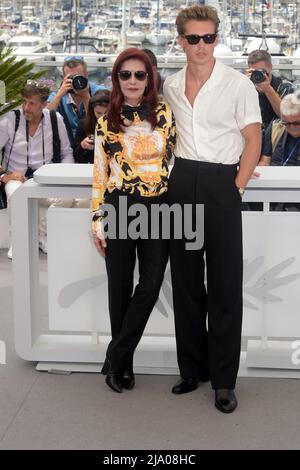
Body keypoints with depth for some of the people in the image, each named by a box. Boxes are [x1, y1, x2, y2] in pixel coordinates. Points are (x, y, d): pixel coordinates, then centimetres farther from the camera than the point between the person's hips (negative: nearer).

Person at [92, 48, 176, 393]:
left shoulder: (164, 114, 4)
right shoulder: (106, 122, 4)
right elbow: (99, 175, 5)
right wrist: (97, 221, 1)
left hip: (158, 208, 1)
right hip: (119, 208, 0)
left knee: (150, 285, -3)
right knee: (120, 289, 5)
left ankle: (116, 357, 11)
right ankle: (123, 364, 20)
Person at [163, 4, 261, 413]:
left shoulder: (238, 84, -4)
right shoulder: (171, 86, 10)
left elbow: (253, 140, -3)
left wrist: (237, 186, -11)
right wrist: (169, 176, 12)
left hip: (221, 183, -5)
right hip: (182, 182, 5)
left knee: (225, 283, -2)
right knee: (185, 280, 9)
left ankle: (224, 379, 5)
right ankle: (192, 368, 21)